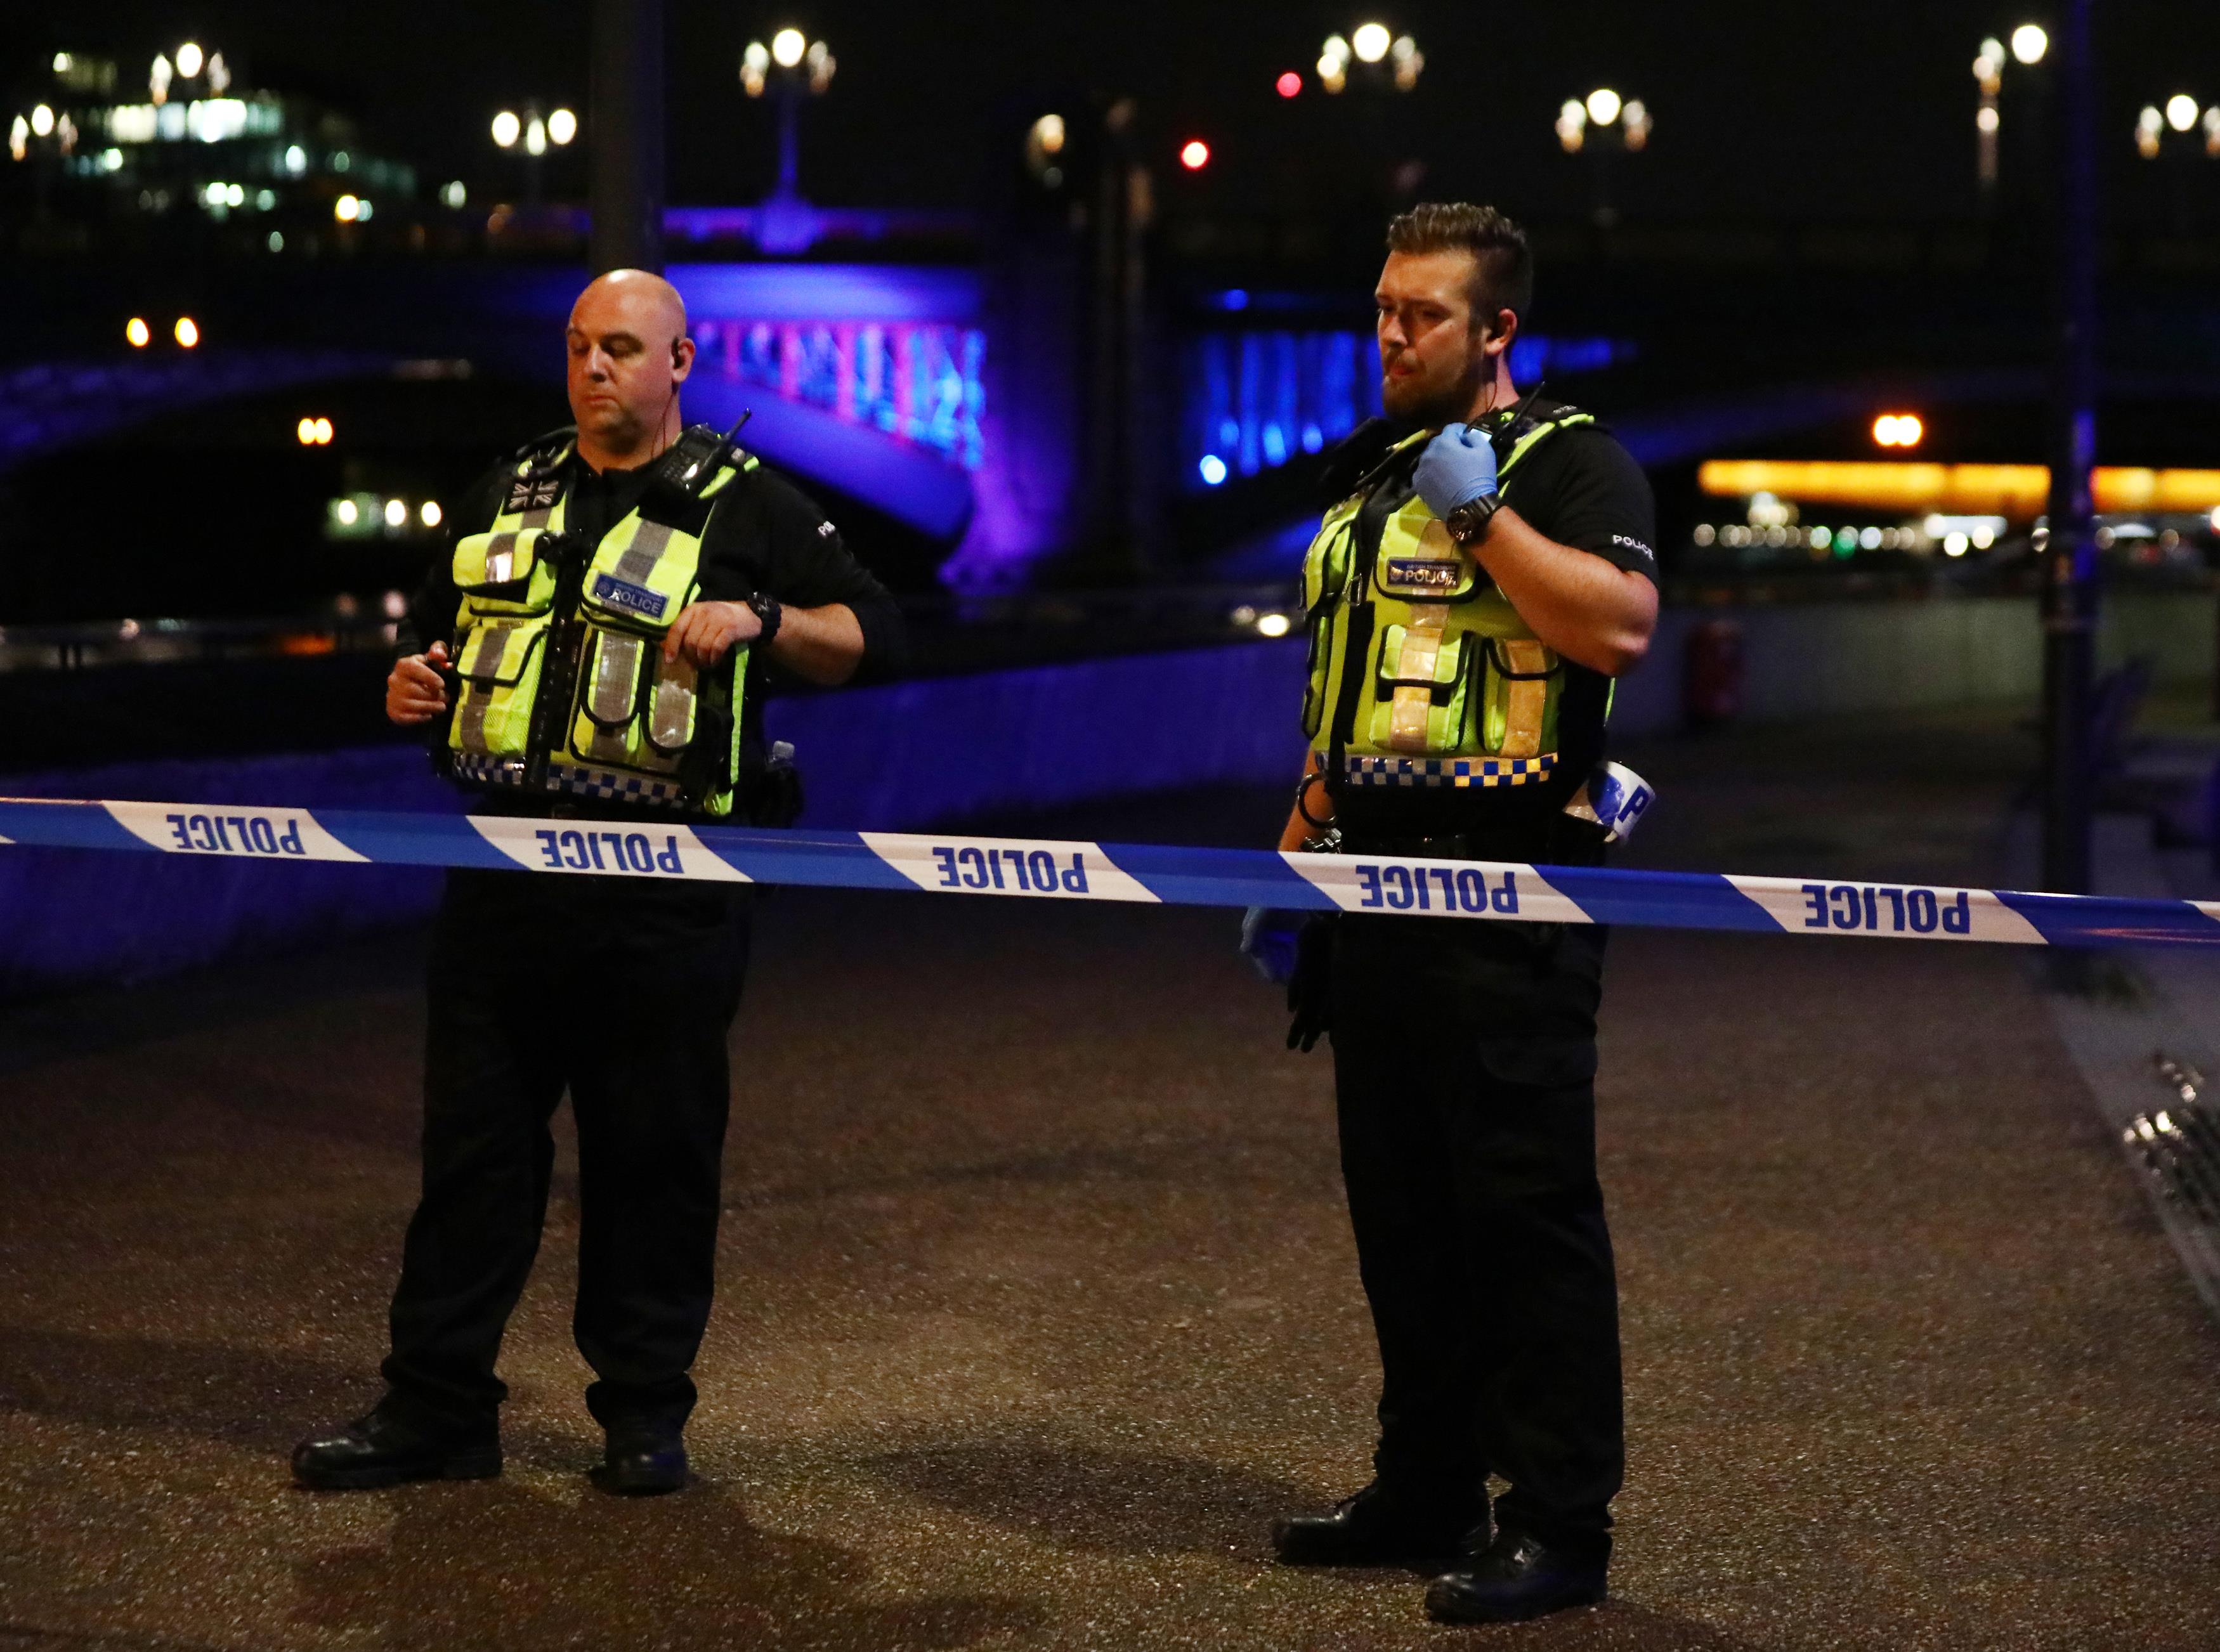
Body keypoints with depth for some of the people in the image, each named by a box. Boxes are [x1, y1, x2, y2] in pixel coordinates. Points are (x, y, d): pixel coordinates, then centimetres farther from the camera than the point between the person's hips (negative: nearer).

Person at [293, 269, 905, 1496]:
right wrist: (415, 686, 6)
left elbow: (871, 634, 1)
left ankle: (645, 1413, 13)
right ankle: (434, 1406, 10)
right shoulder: (508, 499, 18)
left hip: (664, 887, -4)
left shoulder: (744, 506, 4)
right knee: (472, 1140, 4)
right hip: (505, 868, 4)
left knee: (654, 1151, 2)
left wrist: (759, 620, -15)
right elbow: (442, 638, 29)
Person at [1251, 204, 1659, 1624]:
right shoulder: (1376, 477, 20)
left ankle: (1559, 1523, -2)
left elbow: (1621, 624, -23)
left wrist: (1485, 513, -19)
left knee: (1527, 1208, -7)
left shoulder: (1568, 460, -5)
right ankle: (1430, 1491, 22)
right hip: (1379, 897, 8)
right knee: (1400, 1203, 12)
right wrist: (1294, 862, 20)